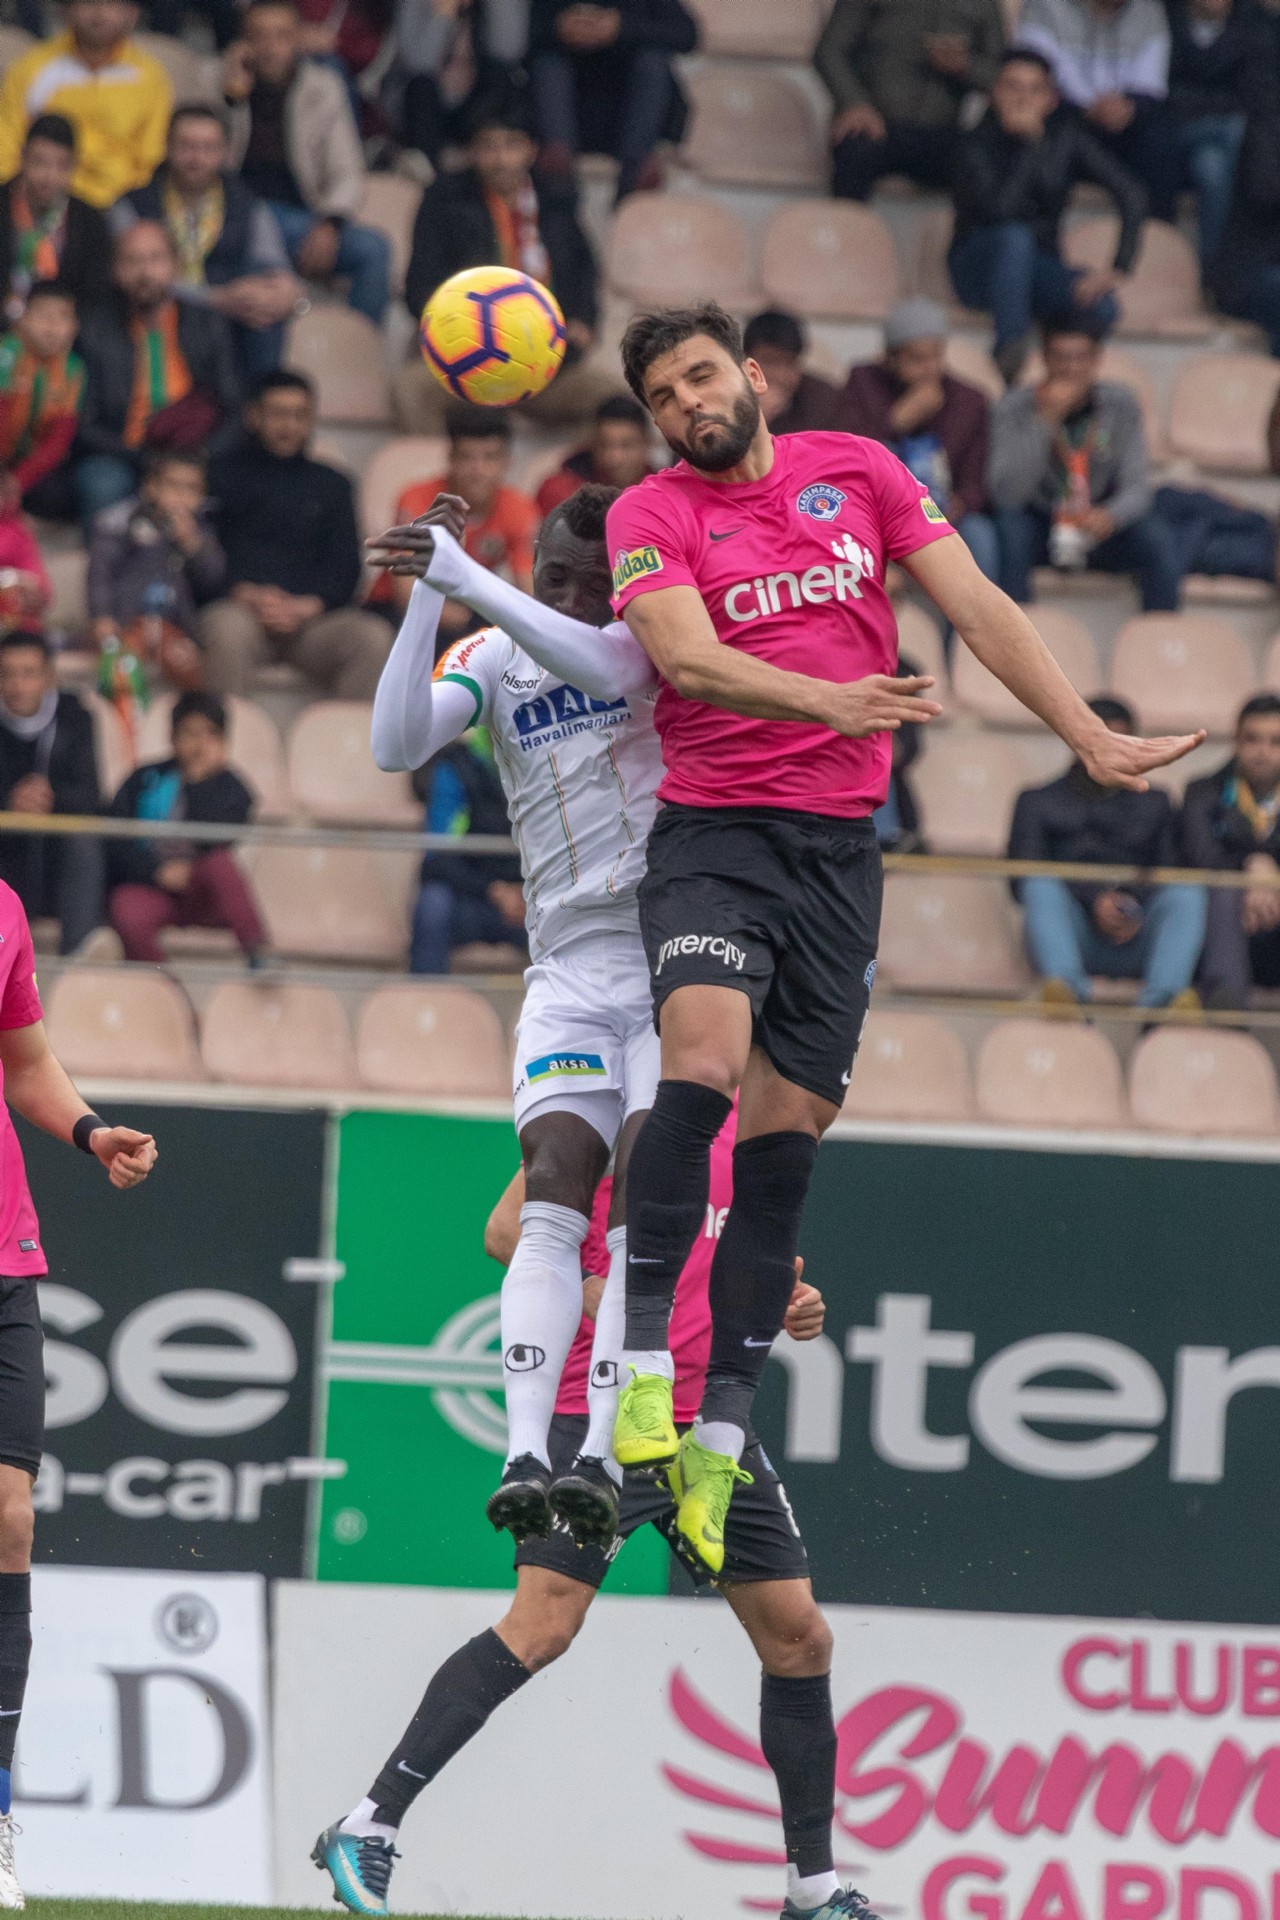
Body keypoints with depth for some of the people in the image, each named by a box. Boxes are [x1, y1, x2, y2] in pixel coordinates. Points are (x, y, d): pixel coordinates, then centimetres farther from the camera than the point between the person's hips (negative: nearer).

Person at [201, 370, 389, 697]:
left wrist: (307, 606, -8)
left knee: (371, 636, -29)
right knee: (228, 629, -39)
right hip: (238, 606, -2)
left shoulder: (330, 485, 25)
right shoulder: (223, 473, 18)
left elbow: (345, 566, 13)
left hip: (309, 617, 2)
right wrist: (244, 594, -13)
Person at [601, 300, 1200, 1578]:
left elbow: (975, 606, 10)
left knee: (787, 1129, 0)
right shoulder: (652, 515, 2)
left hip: (840, 845, 3)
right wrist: (830, 699, -29)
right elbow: (687, 657, -14)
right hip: (713, 834, -3)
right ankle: (642, 1360, -26)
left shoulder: (857, 470, 11)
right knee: (703, 1054, -27)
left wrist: (1089, 738, 3)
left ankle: (721, 1434, 2)